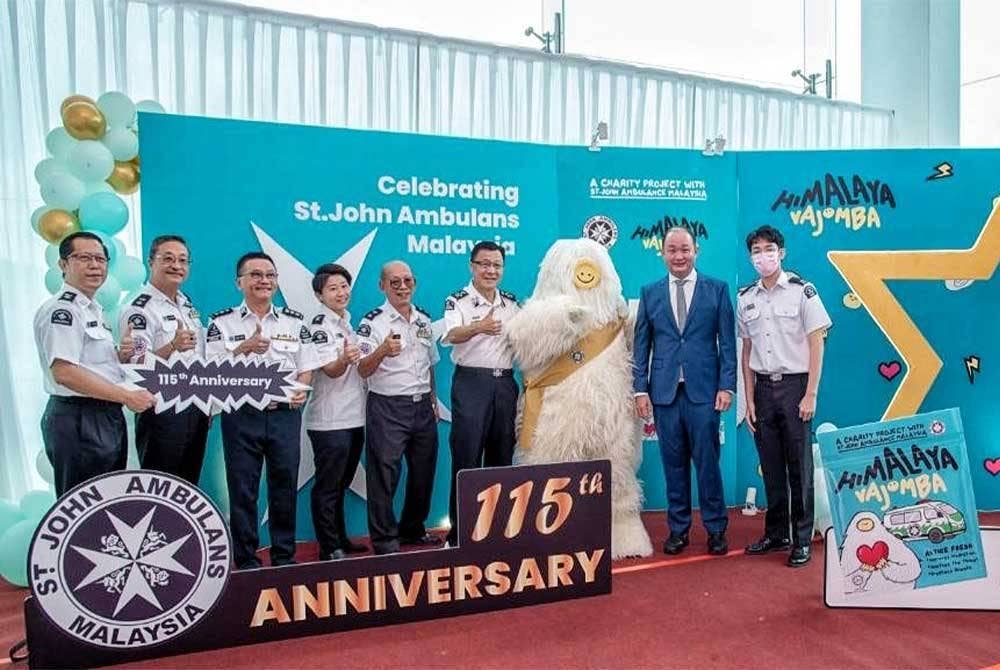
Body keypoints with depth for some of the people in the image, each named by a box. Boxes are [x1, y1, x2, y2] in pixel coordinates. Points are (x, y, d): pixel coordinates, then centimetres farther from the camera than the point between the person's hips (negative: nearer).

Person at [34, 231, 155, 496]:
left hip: (108, 416, 10)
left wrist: (120, 355, 2)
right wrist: (127, 396, -19)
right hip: (79, 421, -10)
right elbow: (64, 373, -23)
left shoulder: (94, 310, 15)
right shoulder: (61, 310, -14)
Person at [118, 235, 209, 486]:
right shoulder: (139, 310, -12)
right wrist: (172, 346, -36)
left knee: (189, 483, 16)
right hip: (163, 411, -7)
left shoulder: (188, 305, 12)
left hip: (196, 409, 8)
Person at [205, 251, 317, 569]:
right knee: (243, 488, 4)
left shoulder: (294, 321, 9)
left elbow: (306, 367, 10)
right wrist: (244, 348, -18)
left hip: (285, 413, 2)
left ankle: (285, 557, 22)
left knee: (285, 485, 7)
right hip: (242, 414, -2)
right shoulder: (222, 323, 3)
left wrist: (301, 389, -10)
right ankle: (246, 560, 18)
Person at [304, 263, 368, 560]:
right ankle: (329, 548, 11)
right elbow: (331, 371, -22)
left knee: (341, 484, 17)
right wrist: (344, 360, -39)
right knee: (328, 486, 1)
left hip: (354, 418, 8)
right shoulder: (319, 325, -11)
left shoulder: (347, 322, 12)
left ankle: (341, 540, 28)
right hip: (329, 421, -8)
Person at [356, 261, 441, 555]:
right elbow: (363, 370, -16)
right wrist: (383, 350, -35)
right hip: (387, 409, -6)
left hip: (422, 407, 6)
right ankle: (385, 540, 12)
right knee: (384, 475, -2)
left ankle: (413, 530, 33)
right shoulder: (372, 322, -8)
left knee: (423, 472, 14)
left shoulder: (424, 319, 10)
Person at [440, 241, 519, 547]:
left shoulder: (511, 302, 12)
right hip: (471, 382, -5)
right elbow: (452, 335, -23)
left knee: (502, 456, 10)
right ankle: (459, 532, 7)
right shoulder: (457, 301, -4)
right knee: (466, 457, -4)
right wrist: (479, 327, -41)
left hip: (505, 383, 5)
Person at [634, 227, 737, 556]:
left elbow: (727, 342, 2)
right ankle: (678, 529, 20)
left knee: (707, 461, 3)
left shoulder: (717, 289, 4)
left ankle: (716, 529, 19)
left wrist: (727, 386, -5)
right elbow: (641, 345, 7)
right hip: (664, 391, 2)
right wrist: (640, 389, 1)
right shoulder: (650, 292, 8)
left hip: (703, 390, -1)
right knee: (673, 464, 8)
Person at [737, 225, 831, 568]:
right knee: (771, 466, 11)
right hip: (763, 387, 4)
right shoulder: (745, 297, 8)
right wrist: (749, 399, 6)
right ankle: (775, 534, 23)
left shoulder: (801, 290, -4)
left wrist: (810, 395, -11)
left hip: (794, 385, -4)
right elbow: (746, 351, 9)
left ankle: (802, 540, 14)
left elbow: (816, 344, -6)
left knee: (799, 465, 2)